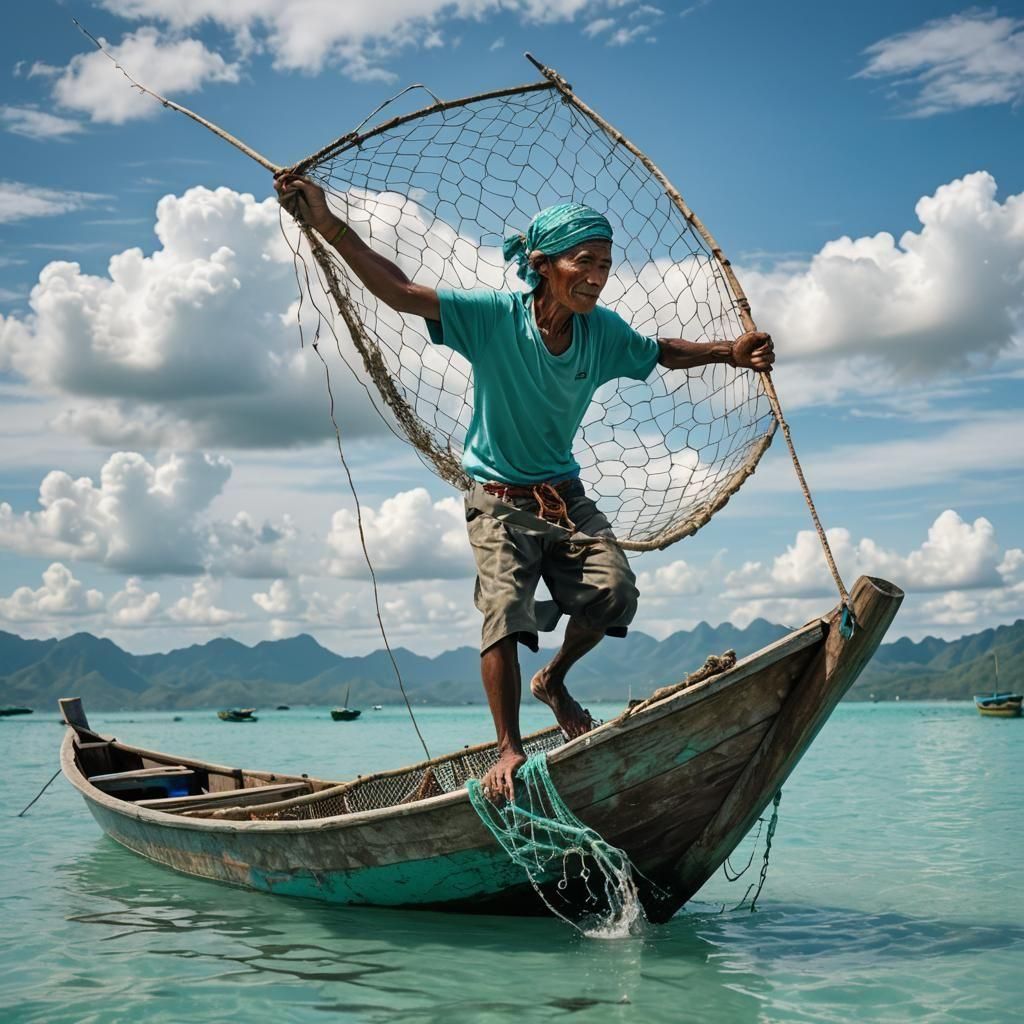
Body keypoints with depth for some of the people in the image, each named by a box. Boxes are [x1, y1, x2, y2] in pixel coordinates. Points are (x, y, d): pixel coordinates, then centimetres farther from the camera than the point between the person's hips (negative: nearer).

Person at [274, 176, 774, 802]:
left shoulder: (603, 332, -4)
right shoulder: (495, 317, -18)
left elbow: (663, 352, 16)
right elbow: (400, 292, -24)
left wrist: (728, 352, 2)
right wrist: (328, 224, -32)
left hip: (567, 497, 4)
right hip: (500, 502, -4)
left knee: (615, 591, -15)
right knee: (505, 609, -21)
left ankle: (554, 680, 15)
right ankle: (509, 751, -8)